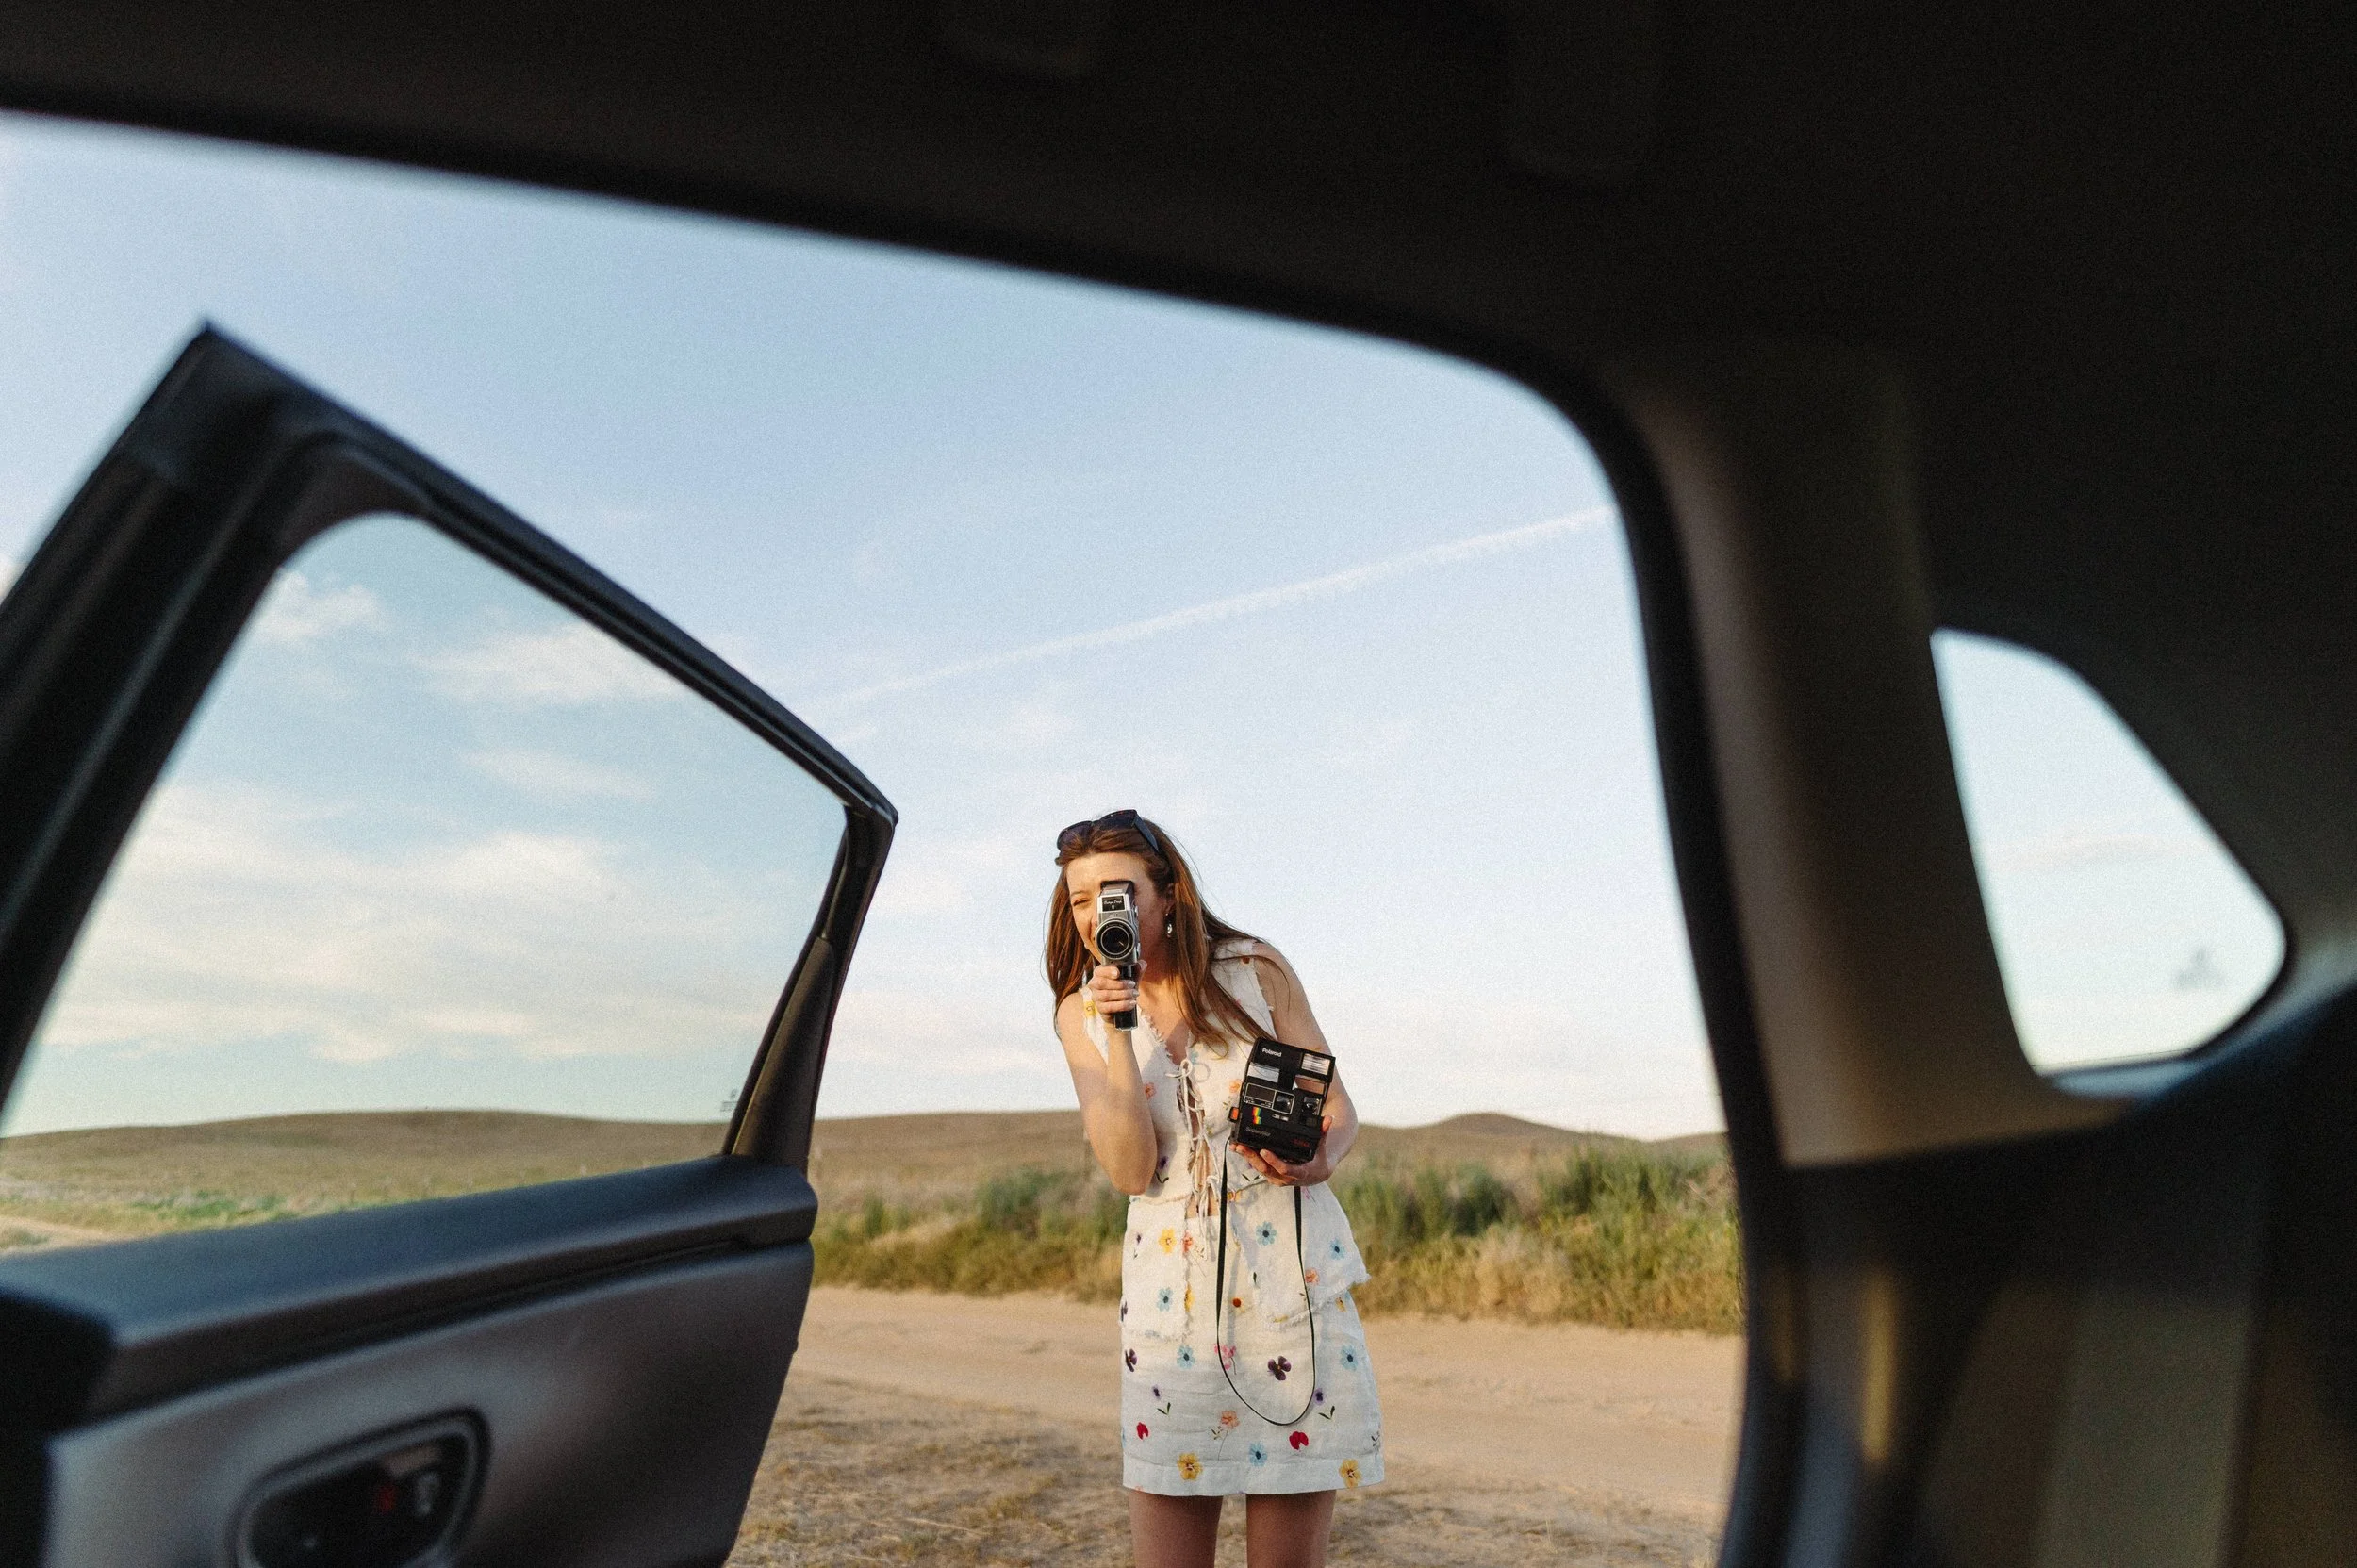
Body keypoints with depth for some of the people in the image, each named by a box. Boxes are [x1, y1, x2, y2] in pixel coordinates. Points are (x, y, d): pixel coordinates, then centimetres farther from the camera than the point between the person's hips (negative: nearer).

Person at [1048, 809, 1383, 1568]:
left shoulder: (1255, 971, -5)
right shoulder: (1082, 1011, 0)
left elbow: (1338, 1109, 1)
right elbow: (1131, 1172, -9)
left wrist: (1318, 1159, -21)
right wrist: (1118, 1031, -19)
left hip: (1294, 1277, -1)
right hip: (1172, 1286, 2)